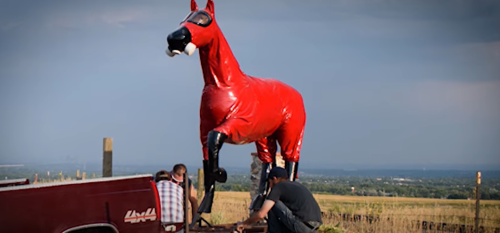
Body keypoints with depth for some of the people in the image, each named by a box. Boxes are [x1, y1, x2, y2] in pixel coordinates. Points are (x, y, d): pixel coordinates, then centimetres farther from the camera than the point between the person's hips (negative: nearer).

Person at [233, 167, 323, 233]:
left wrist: (244, 223, 17)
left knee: (272, 204, 8)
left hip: (301, 226, -8)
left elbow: (261, 214, -1)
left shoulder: (278, 187, 2)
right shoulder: (296, 185, 26)